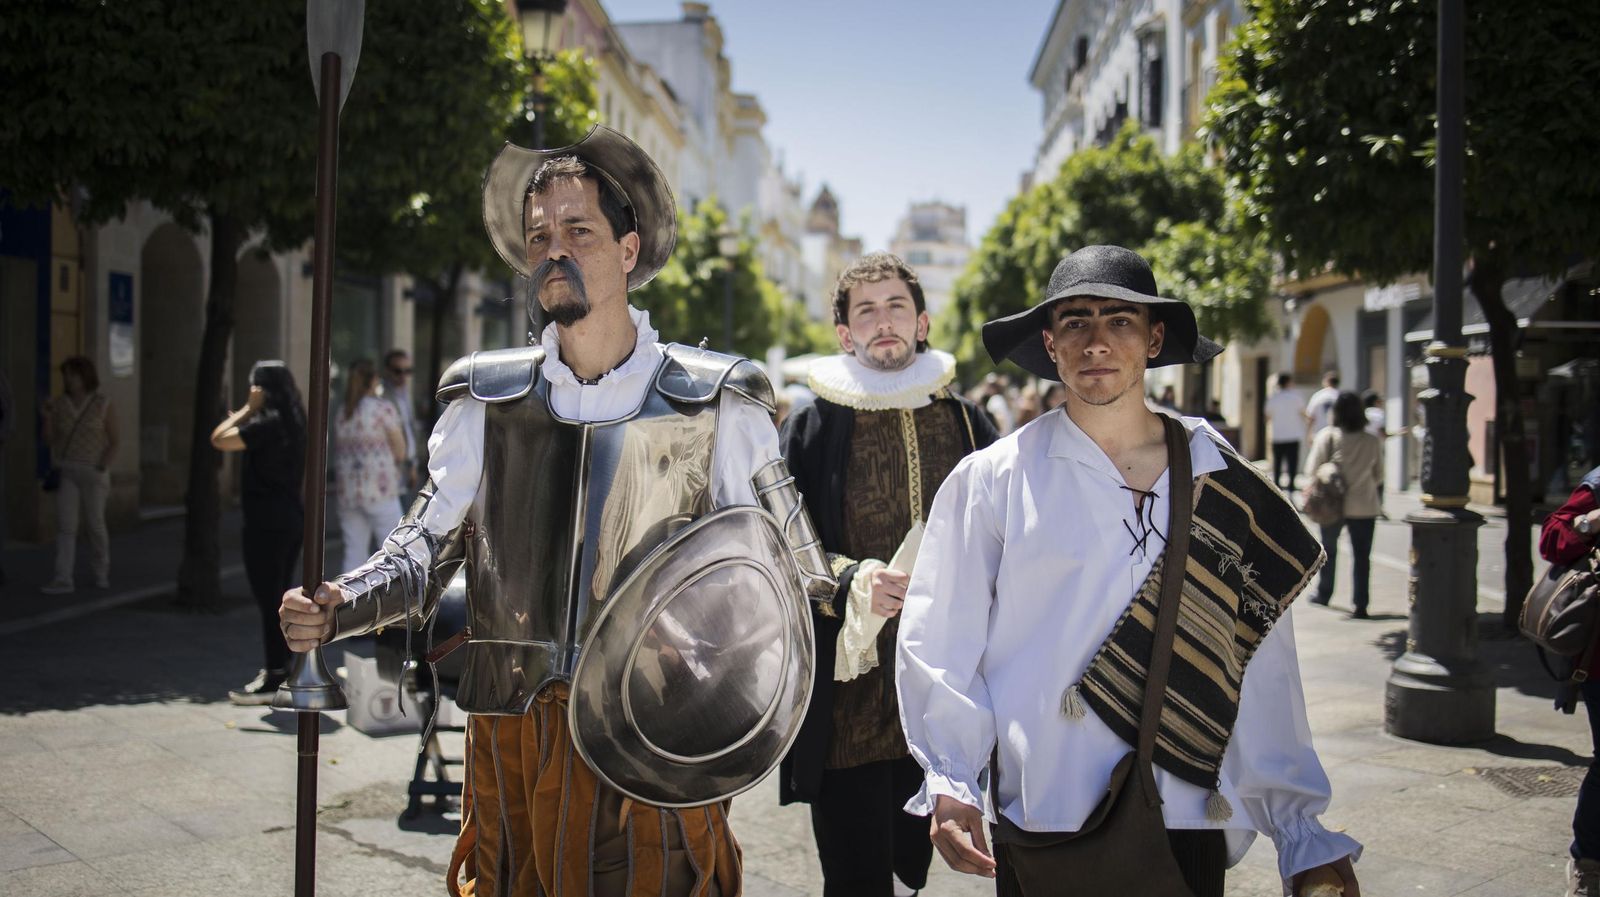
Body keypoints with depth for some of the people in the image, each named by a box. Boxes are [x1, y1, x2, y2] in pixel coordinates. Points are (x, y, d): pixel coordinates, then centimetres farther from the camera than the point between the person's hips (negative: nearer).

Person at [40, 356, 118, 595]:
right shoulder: (59, 404, 3)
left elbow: (114, 443, -4)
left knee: (95, 525, 3)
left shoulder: (104, 405, -6)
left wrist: (101, 472, -15)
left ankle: (100, 572, 25)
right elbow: (49, 440, 2)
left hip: (93, 471, -2)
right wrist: (47, 417, -15)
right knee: (65, 525, -8)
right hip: (66, 471, 2)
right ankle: (63, 580, -12)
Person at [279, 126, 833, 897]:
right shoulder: (485, 403, 6)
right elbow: (427, 545, 9)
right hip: (510, 744, 2)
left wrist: (741, 652, -14)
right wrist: (336, 609, -8)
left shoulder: (718, 407, 0)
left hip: (657, 754, -2)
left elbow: (786, 571, 4)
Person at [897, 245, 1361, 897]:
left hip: (1191, 823, 2)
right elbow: (939, 645, -2)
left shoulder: (1225, 488, 5)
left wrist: (1300, 836, 4)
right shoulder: (991, 481, -2)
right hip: (1042, 824, -2)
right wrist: (949, 784, -13)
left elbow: (1261, 670, 5)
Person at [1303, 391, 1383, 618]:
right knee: (1361, 556, 4)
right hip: (1365, 506, 0)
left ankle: (1323, 595, 31)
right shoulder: (1373, 442, -4)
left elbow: (1312, 471, -9)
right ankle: (1359, 605, -1)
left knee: (1328, 550, 19)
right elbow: (1379, 476, 6)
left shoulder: (1327, 436, -9)